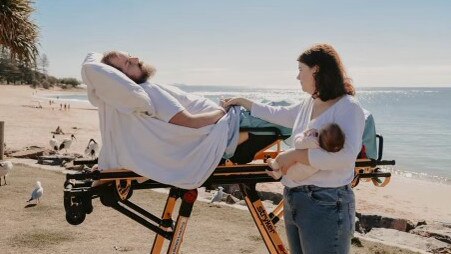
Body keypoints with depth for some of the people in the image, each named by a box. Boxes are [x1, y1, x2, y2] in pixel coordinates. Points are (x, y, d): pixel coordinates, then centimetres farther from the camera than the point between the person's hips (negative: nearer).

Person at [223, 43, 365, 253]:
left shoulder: (348, 107, -13)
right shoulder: (308, 104, 13)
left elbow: (346, 156, -27)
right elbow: (279, 115, 31)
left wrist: (295, 155, -21)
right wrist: (244, 102, 37)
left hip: (326, 205, -8)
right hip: (294, 200, 8)